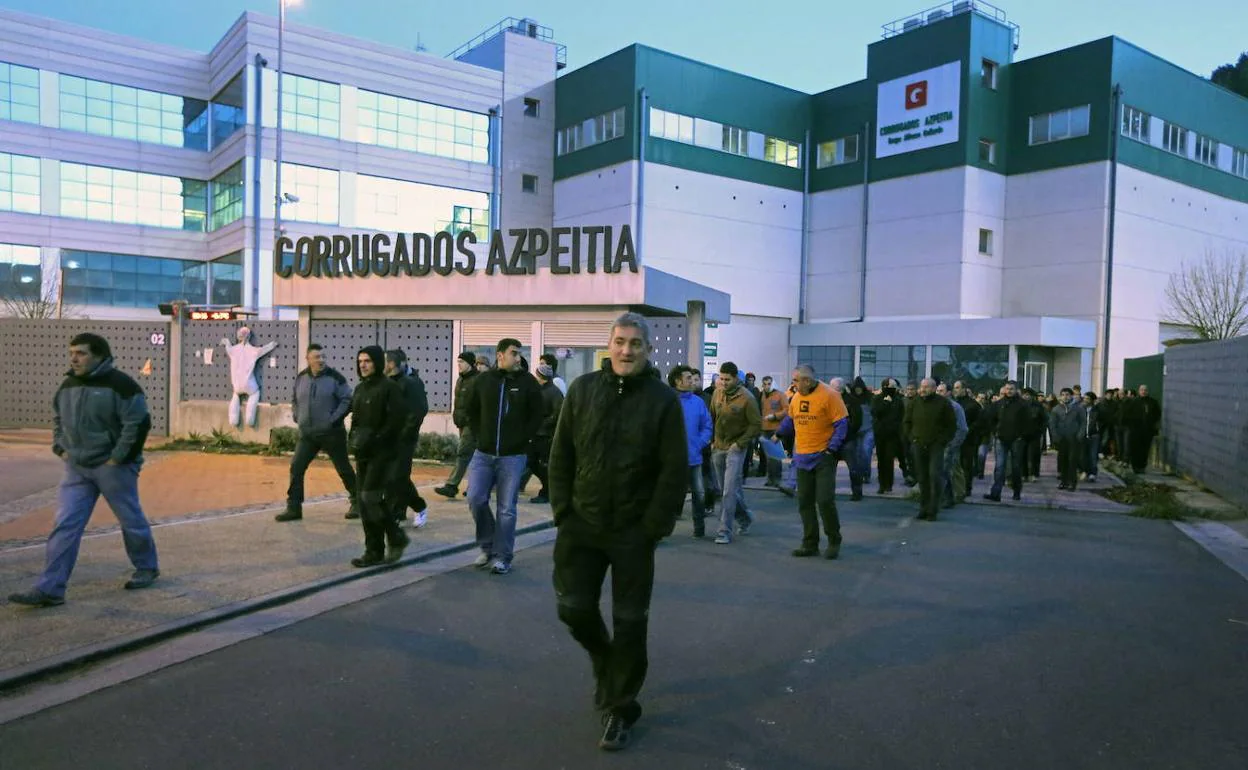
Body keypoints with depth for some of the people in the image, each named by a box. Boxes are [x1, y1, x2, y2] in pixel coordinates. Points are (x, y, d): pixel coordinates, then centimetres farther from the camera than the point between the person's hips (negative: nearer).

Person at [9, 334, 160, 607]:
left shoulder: (120, 385, -15)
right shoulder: (68, 385, 8)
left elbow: (139, 423, -18)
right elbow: (58, 419, 23)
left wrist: (118, 458, -17)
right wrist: (60, 448, 9)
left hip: (112, 467, -6)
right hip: (76, 467, 6)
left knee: (131, 520, 8)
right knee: (65, 525, 0)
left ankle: (147, 568, 29)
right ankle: (49, 589, 1)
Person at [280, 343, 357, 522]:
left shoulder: (334, 377, -10)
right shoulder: (300, 378, 6)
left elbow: (347, 400, -9)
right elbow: (295, 400, 20)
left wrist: (334, 419, -15)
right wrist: (296, 417, 6)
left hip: (331, 433, -4)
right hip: (307, 434, 4)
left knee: (344, 469, 6)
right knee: (296, 468, 1)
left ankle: (357, 503, 22)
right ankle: (293, 508, 10)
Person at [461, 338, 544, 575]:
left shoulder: (528, 382, -2)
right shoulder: (483, 380, 3)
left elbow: (537, 415, 2)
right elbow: (471, 411, 16)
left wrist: (523, 439, -3)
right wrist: (479, 435, 7)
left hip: (513, 456, -2)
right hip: (483, 454, 2)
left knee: (506, 508, 1)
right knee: (476, 499, -1)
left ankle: (502, 556, 11)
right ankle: (487, 546, 20)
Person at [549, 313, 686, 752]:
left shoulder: (663, 400, -6)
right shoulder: (582, 390, 2)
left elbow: (675, 471, -7)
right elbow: (561, 456, 5)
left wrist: (654, 527, -12)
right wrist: (563, 511, -1)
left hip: (634, 533, -2)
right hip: (581, 525, 3)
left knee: (629, 623, 5)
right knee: (574, 608, 7)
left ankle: (620, 709, 23)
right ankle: (605, 660, 39)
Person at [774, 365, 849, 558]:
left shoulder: (829, 396, -11)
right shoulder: (796, 397, 8)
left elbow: (842, 424, -11)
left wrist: (833, 447, -17)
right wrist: (778, 433, 14)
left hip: (823, 457, -6)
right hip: (803, 458, 6)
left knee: (825, 500, -7)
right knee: (805, 502, 8)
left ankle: (834, 541, 12)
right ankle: (810, 543, 18)